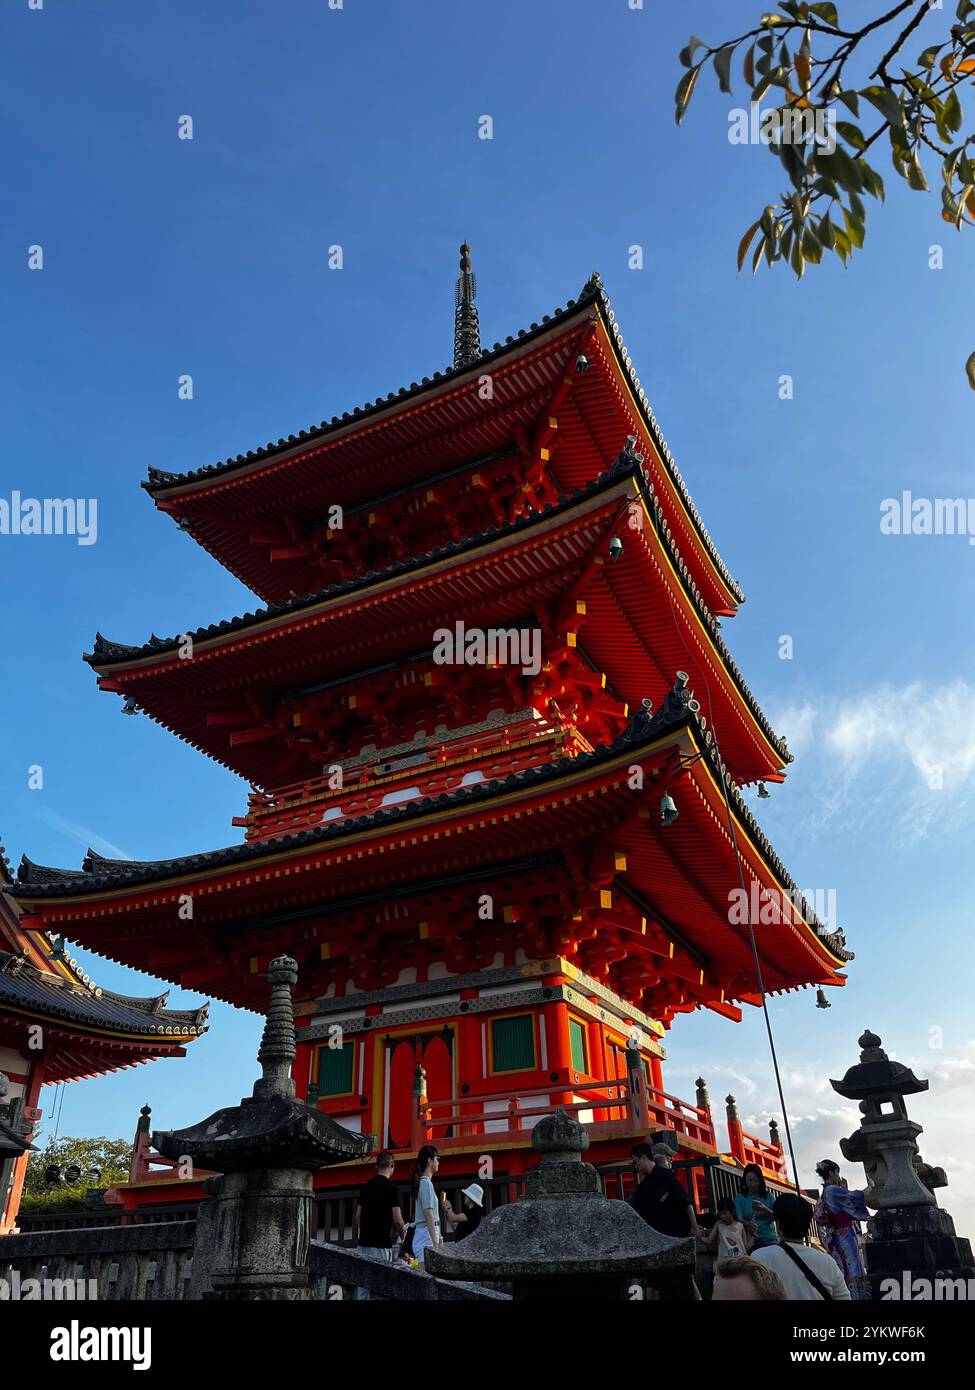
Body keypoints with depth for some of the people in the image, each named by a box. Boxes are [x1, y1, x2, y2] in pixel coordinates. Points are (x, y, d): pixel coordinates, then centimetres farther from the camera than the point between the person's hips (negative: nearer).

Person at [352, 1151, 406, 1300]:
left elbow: (357, 1216, 9)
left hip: (364, 1243, 6)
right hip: (382, 1244, -6)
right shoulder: (392, 1187, -9)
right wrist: (404, 1240, 4)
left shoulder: (365, 1186, 8)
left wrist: (355, 1240, 17)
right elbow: (397, 1220, -12)